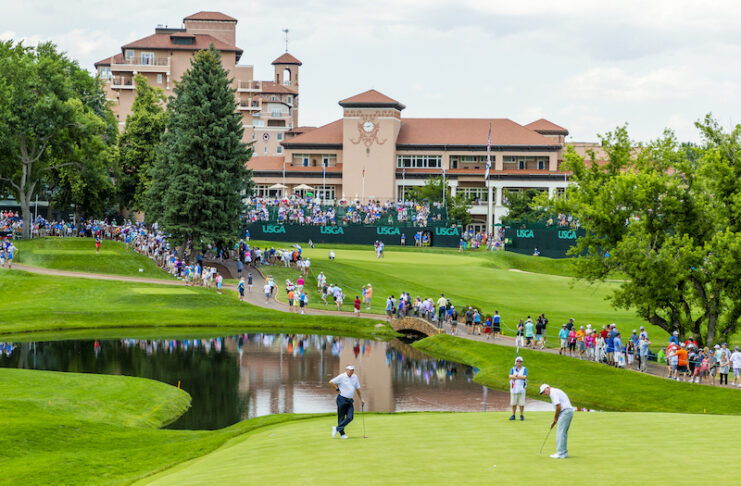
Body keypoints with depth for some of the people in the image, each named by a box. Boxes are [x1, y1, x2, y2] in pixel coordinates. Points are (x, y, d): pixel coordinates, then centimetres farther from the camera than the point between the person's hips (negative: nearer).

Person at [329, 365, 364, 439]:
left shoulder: (355, 377, 10)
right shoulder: (341, 376, -8)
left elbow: (357, 388, 20)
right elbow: (331, 382, -9)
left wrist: (361, 399, 21)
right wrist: (337, 390, -6)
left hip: (350, 401, 5)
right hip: (342, 399, -5)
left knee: (350, 417, -7)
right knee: (341, 417, 1)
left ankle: (337, 429, 2)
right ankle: (342, 433, 10)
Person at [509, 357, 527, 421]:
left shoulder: (524, 369, 7)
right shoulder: (513, 369, 11)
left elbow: (524, 377, -10)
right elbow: (510, 376, -7)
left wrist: (516, 375, -8)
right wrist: (520, 377, -11)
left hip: (521, 388, -2)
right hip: (514, 388, 2)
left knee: (521, 403, -3)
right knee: (513, 403, 2)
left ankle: (521, 415, 6)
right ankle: (513, 415, 10)